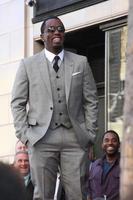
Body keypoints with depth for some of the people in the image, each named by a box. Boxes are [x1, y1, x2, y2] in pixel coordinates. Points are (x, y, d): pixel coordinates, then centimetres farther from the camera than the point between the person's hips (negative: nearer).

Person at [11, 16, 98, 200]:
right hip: (41, 138, -1)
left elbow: (91, 101, 11)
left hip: (75, 137, 1)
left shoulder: (81, 62, 12)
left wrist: (90, 134, 3)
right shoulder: (28, 65, 9)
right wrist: (24, 135, -1)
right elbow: (18, 103, 9)